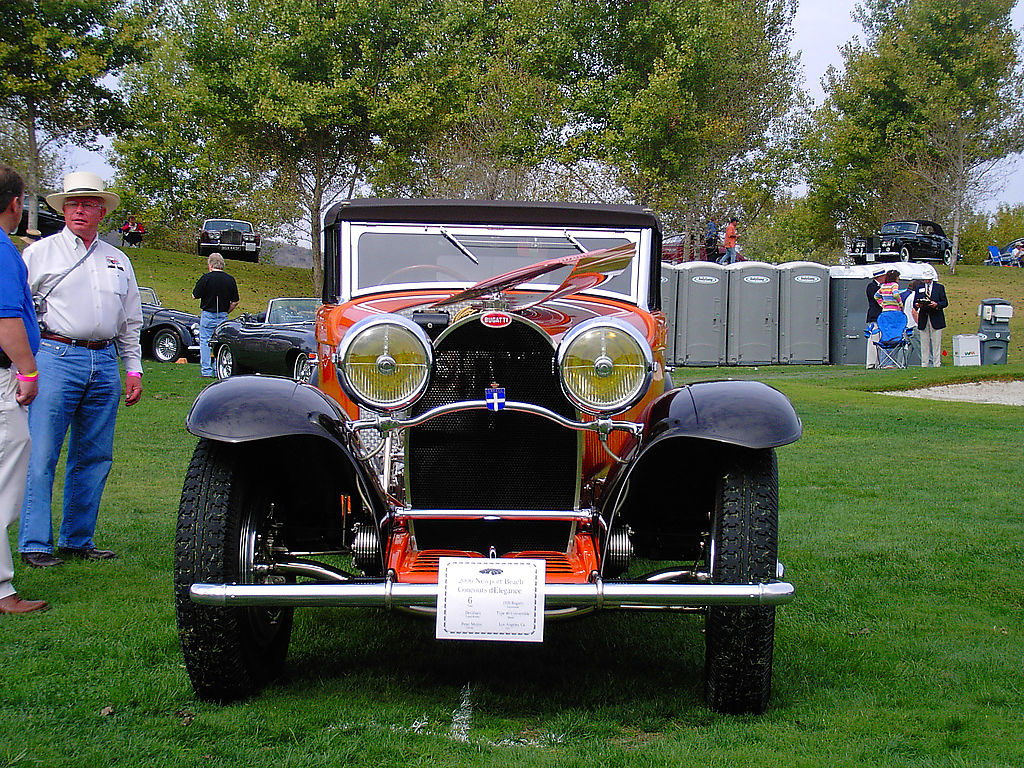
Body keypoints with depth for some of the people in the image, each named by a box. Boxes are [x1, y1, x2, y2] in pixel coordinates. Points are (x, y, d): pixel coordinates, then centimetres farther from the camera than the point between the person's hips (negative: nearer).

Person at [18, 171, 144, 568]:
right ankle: (34, 544, -4)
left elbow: (131, 322, 23)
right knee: (41, 456, -8)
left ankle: (78, 539, 14)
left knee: (94, 457, 6)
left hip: (105, 364, 5)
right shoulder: (41, 252, 7)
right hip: (55, 358, -4)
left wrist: (134, 369, 15)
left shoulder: (118, 261, 19)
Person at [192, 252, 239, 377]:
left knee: (205, 342, 3)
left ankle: (206, 371, -1)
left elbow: (195, 295, -4)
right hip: (223, 316, 3)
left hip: (207, 315, -3)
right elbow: (235, 302, 4)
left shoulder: (206, 278, -10)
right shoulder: (230, 279, 1)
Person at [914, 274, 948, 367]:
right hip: (923, 319, 2)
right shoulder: (919, 288, 14)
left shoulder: (940, 287, 9)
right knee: (924, 343, 2)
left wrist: (936, 304, -15)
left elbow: (945, 303, 3)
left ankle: (936, 364, 0)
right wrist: (918, 305, -12)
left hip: (936, 319, -2)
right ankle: (924, 364, 5)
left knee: (936, 343, -2)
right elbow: (915, 303, 11)